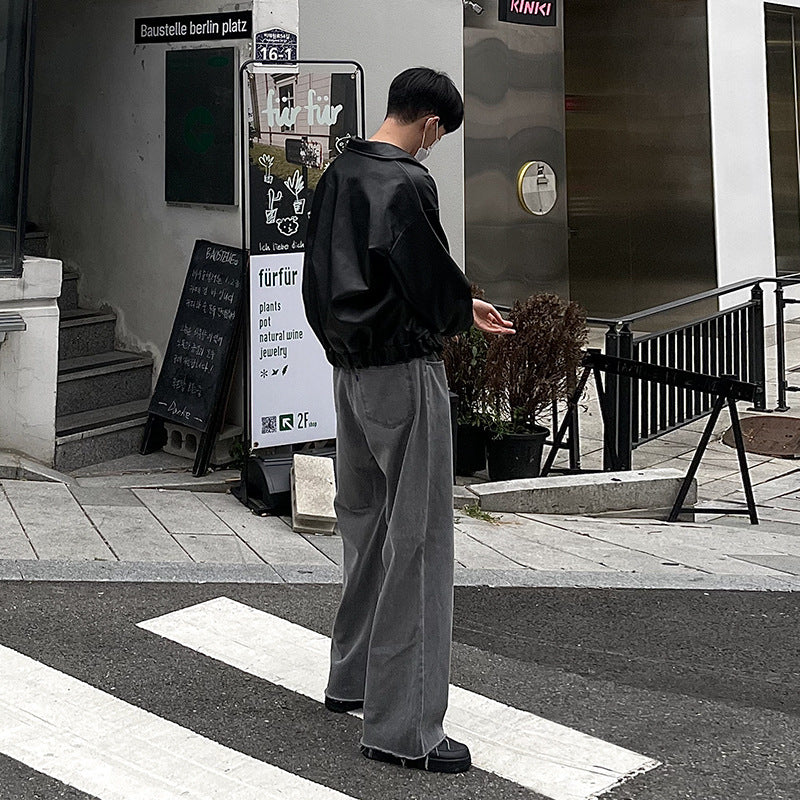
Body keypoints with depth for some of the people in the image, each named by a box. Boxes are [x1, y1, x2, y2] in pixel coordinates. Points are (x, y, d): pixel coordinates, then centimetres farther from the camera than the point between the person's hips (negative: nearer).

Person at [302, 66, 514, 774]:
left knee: (364, 527, 20)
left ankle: (351, 676, 33)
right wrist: (466, 310, 4)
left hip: (348, 371, 9)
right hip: (405, 373, -9)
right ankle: (402, 728, -3)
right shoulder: (408, 184, -17)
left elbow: (318, 275, 16)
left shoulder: (338, 175, 10)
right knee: (418, 540, -5)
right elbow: (434, 284, -16)